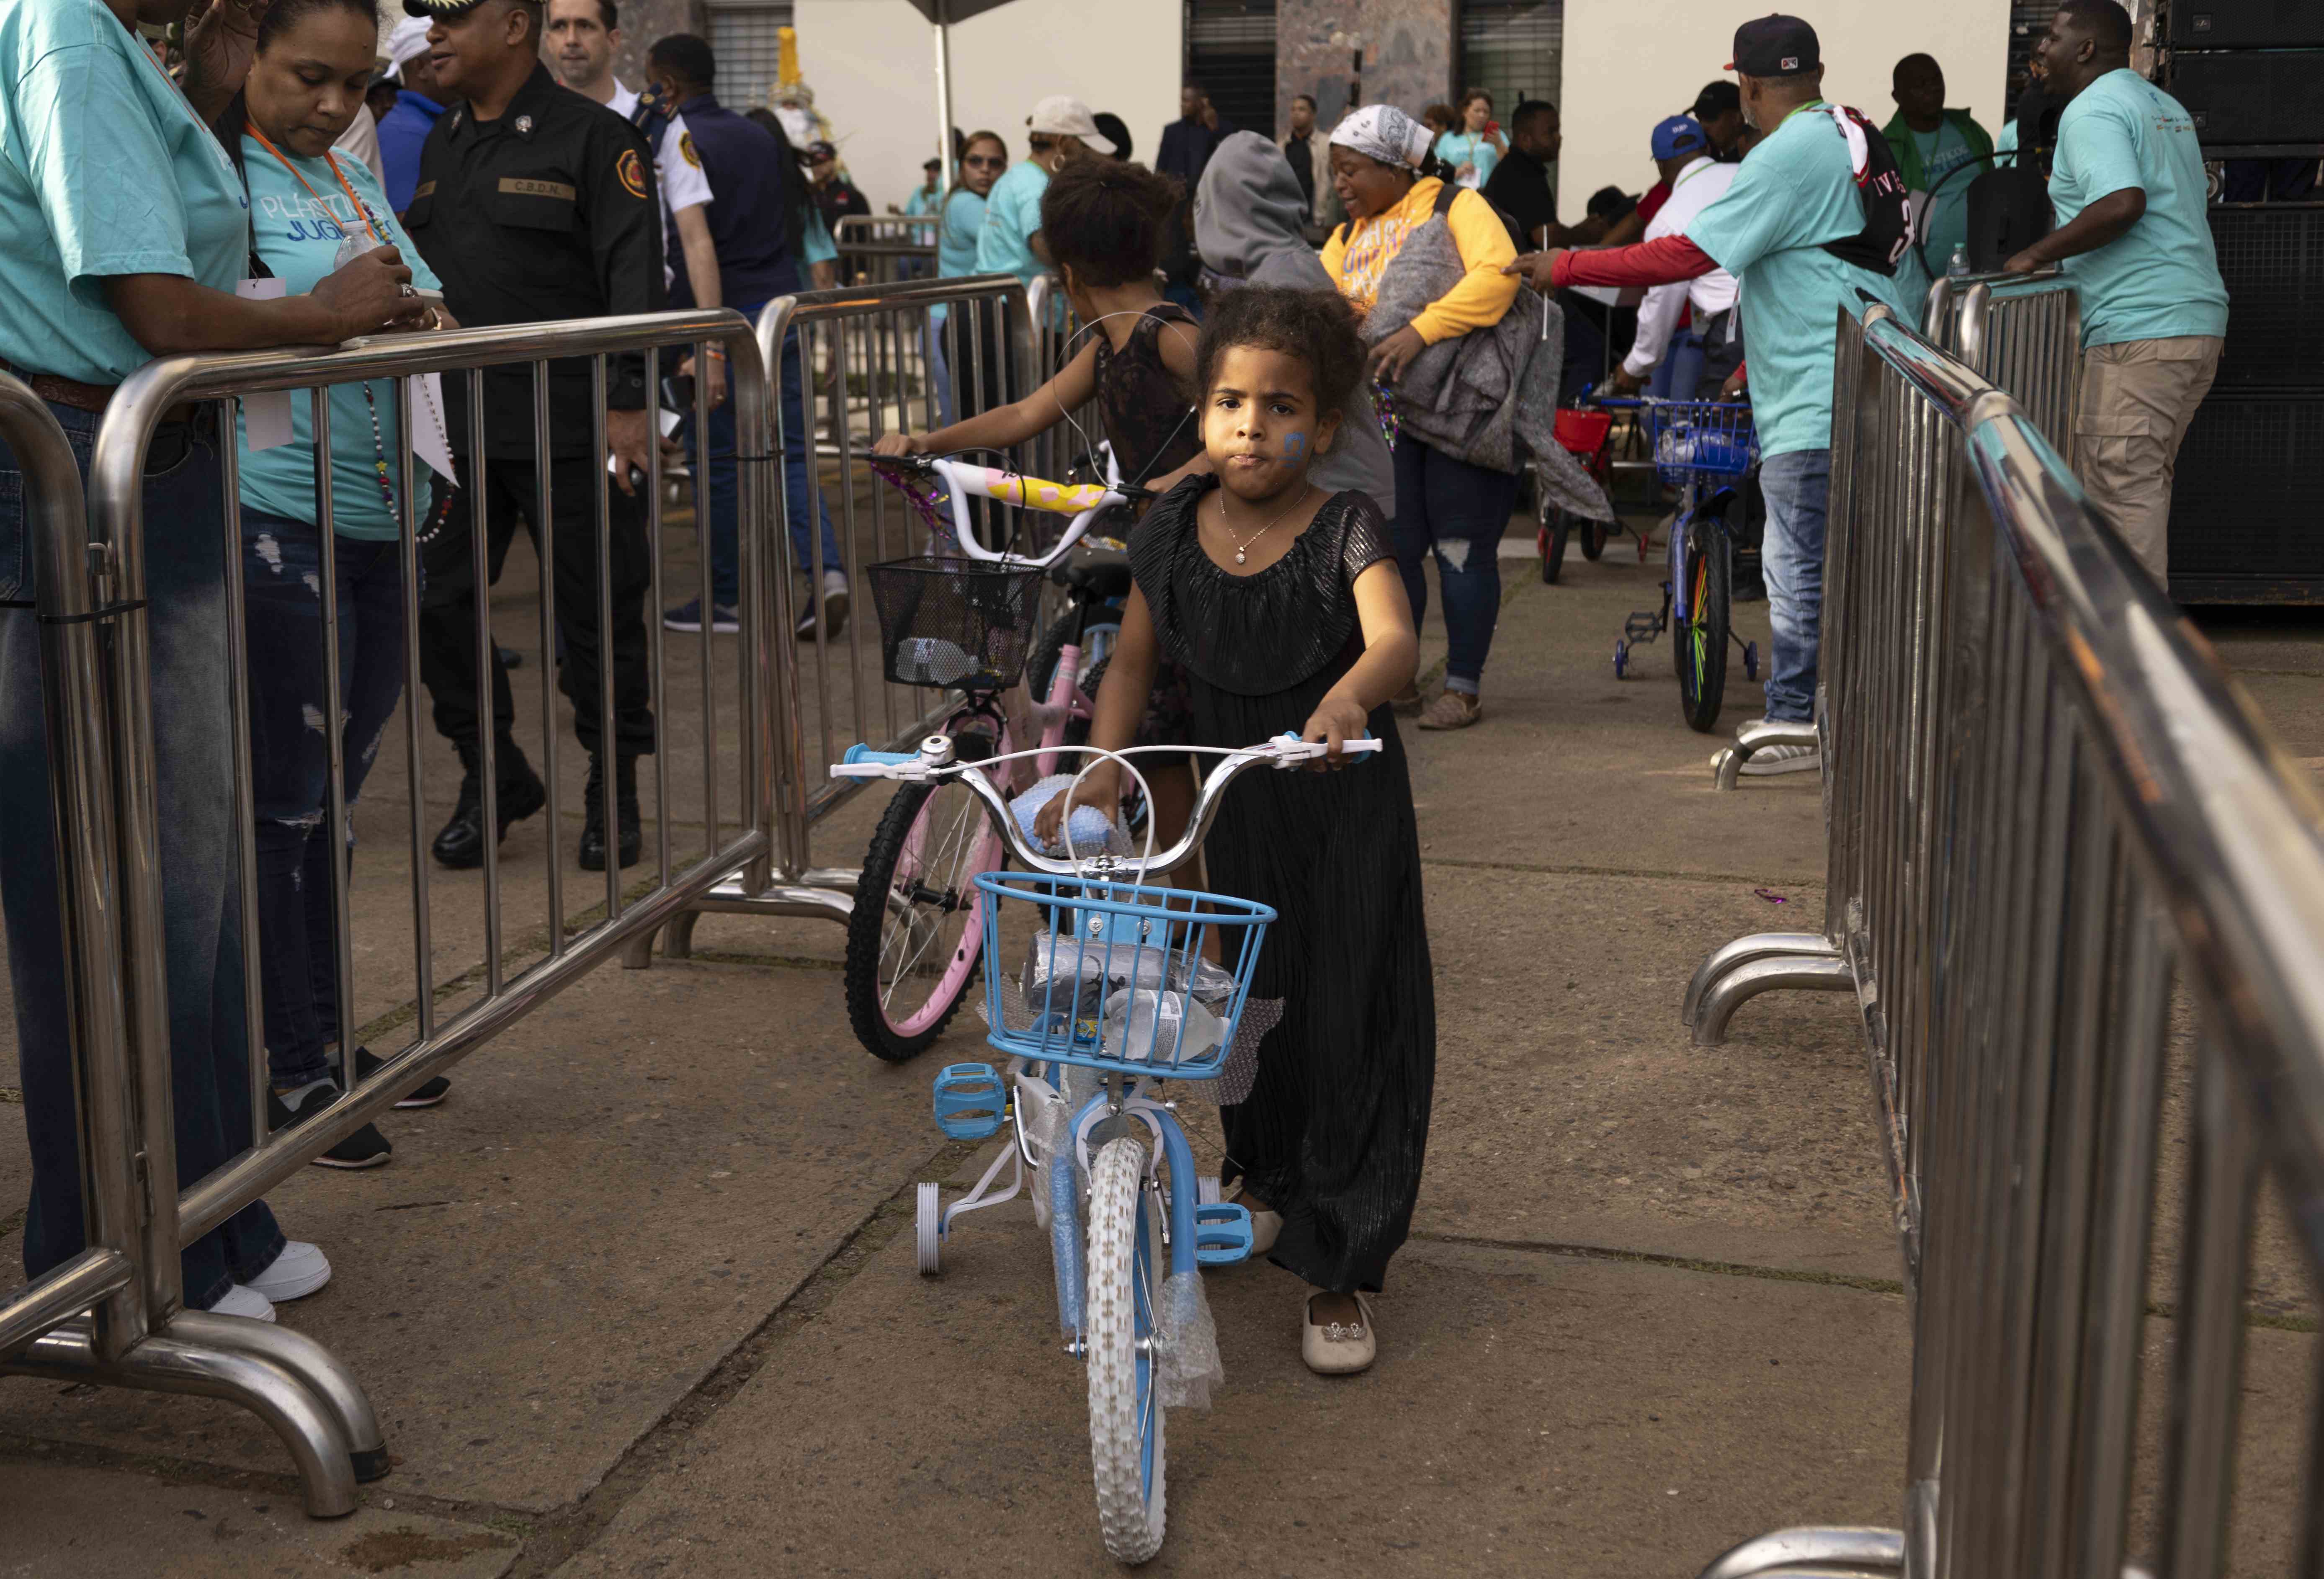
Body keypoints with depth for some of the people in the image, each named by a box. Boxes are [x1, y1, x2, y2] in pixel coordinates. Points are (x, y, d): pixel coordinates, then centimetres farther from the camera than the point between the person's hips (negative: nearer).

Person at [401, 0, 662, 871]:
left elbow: (635, 278, -11)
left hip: (571, 432, -6)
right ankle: (494, 777, 21)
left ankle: (613, 794, 18)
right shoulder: (441, 145, 16)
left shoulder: (593, 137, -5)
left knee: (598, 616, 3)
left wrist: (630, 405, -18)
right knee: (437, 604, 5)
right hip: (455, 430, 6)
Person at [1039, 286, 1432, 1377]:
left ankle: (1337, 1268, 13)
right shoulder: (1176, 530, -4)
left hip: (1344, 807, -4)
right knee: (1251, 1006, 19)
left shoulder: (1345, 531, -17)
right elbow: (1134, 660, 2)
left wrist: (1347, 699, -54)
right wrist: (1104, 767, -13)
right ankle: (1267, 1180, 46)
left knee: (1347, 1023, 0)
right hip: (1231, 804, 4)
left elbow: (1395, 641, -32)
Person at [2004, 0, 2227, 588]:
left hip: (2139, 328, -10)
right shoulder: (2166, 107, 22)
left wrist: (2036, 255, -16)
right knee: (2143, 486, 16)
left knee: (2120, 492, -8)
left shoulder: (2091, 110, -9)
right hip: (2197, 317, 10)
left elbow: (2123, 203, -25)